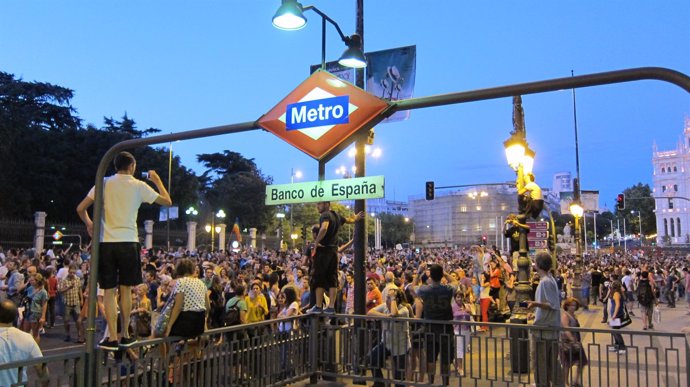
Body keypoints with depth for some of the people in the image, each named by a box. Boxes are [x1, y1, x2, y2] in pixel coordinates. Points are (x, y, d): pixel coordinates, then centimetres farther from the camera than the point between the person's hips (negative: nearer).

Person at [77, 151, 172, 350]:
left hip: (106, 242, 1)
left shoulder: (104, 183, 4)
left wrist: (88, 224, 24)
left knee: (109, 291, 3)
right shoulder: (139, 186, 0)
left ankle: (113, 338, 0)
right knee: (126, 289, 10)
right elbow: (167, 201, 8)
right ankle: (125, 335, 15)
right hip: (128, 242, -1)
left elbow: (80, 209, 5)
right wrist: (157, 180, 21)